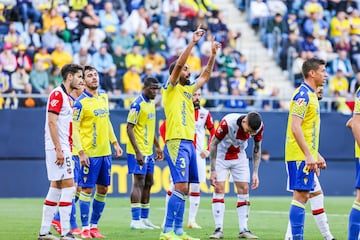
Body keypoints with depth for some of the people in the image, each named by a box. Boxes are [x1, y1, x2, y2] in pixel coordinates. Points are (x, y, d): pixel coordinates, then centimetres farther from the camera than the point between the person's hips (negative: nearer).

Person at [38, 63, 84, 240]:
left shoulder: (66, 97, 18)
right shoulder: (57, 94, -11)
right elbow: (51, 122, -18)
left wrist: (67, 149, 20)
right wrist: (59, 149, -22)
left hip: (62, 149, 10)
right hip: (58, 148, -10)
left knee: (56, 188, 10)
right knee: (68, 186, -11)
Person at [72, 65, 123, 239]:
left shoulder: (104, 97, 11)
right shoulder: (80, 102, -10)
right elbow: (74, 129, -12)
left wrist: (115, 143, 18)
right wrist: (81, 152, -18)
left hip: (105, 152, 7)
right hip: (89, 154, -7)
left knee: (103, 189, 8)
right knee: (86, 189, -4)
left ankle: (94, 226, 16)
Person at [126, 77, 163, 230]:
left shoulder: (152, 103, 12)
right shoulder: (137, 105, -15)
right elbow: (129, 128, -18)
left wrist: (157, 147, 21)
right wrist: (138, 152, -22)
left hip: (148, 151, 9)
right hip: (138, 152, -9)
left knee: (148, 183, 12)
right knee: (139, 183, -9)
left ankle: (144, 219, 19)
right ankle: (135, 221, -8)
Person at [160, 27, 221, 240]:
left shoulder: (187, 90, 19)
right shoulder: (171, 89, -1)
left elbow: (206, 75, 30)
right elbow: (178, 64, -15)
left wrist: (213, 54, 20)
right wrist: (192, 43, -16)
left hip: (189, 143, 9)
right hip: (176, 143, -9)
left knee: (184, 188, 8)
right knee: (181, 186, -16)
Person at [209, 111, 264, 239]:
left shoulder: (259, 126, -21)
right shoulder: (227, 122, -33)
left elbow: (257, 148, -3)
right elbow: (214, 144, -20)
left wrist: (255, 172, -5)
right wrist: (213, 170, -19)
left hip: (239, 156, 3)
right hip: (221, 156, -3)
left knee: (244, 190, -3)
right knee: (219, 189, -11)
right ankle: (218, 230, -9)